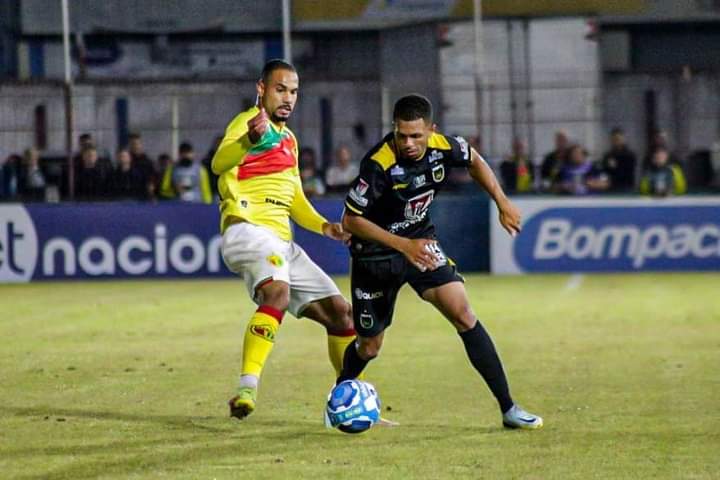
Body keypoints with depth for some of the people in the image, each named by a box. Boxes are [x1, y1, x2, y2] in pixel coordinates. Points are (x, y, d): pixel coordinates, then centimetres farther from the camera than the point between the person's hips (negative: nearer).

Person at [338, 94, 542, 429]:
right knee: (369, 347, 8)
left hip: (421, 243, 3)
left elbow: (474, 161, 10)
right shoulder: (378, 165, -30)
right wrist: (403, 245, -29)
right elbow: (350, 220, -23)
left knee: (463, 314, -14)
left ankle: (508, 409, -13)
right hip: (375, 253, -3)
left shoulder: (442, 147, -16)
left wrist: (503, 203, 4)